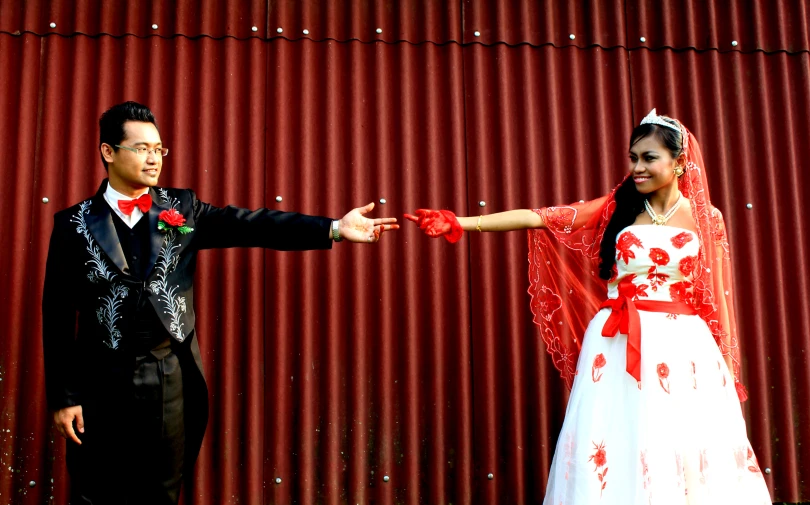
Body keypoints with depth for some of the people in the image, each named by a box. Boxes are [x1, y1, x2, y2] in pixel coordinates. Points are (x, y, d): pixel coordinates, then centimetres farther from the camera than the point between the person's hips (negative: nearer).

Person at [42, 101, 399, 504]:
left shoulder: (182, 208, 3)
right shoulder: (75, 224, -2)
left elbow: (251, 225, -7)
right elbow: (58, 315, -1)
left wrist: (334, 228, -18)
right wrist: (63, 396, -4)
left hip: (173, 383, 2)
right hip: (101, 384, -1)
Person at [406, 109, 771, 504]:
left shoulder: (706, 218, 4)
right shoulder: (616, 209, 4)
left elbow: (717, 297, 8)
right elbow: (538, 217, -6)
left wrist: (729, 371, 8)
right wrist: (460, 223, -17)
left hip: (684, 350, 0)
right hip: (619, 349, 0)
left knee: (688, 458, 2)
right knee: (618, 456, 1)